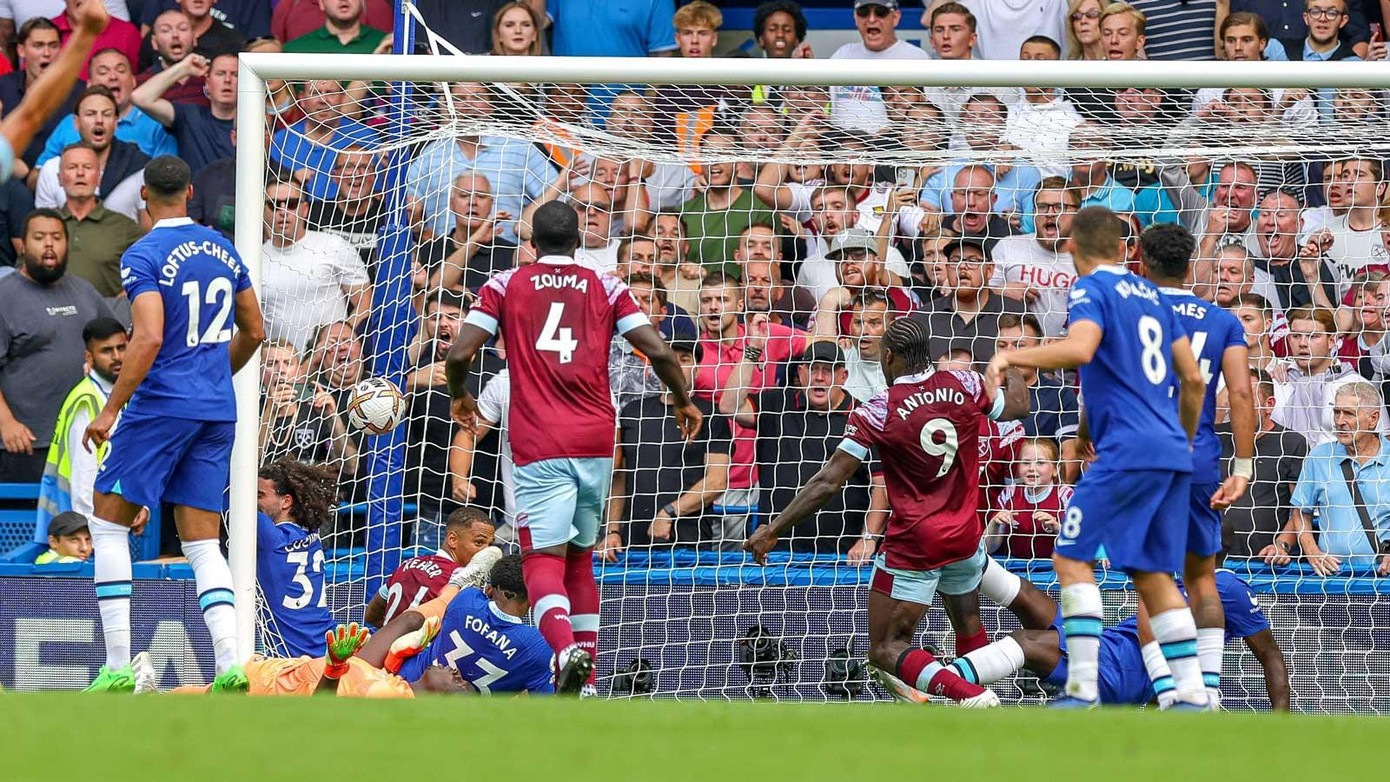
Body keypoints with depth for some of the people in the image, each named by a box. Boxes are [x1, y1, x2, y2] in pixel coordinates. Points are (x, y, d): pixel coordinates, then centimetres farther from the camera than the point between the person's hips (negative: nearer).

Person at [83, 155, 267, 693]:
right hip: (218, 409, 6)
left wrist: (111, 410, -17)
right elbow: (254, 331, 18)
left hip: (162, 406, -6)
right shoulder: (222, 250, 11)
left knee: (108, 525, 6)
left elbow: (149, 338, -21)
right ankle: (229, 664, -9)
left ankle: (118, 666, -2)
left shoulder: (143, 257, -10)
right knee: (202, 543, 7)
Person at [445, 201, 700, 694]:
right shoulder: (606, 288, 10)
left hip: (538, 445, -3)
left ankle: (565, 649, -38)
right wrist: (684, 401, 20)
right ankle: (586, 682, 15)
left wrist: (459, 396, 20)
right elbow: (658, 351, 2)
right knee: (580, 560, 17)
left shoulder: (505, 286, 7)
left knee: (544, 560, -9)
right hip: (597, 442, 3)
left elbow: (460, 354, -1)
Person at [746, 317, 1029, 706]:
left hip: (912, 546, -5)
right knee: (966, 621, 28)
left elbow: (828, 483, -15)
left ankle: (967, 693, -24)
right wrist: (1014, 371, 40)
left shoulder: (877, 412, -14)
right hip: (965, 538, 5)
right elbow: (1017, 406, 18)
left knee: (885, 650, -3)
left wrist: (773, 530, -8)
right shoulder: (966, 386, -3)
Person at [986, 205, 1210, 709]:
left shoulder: (1091, 290, -3)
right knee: (1153, 574, 11)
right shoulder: (1150, 294, 19)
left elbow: (1079, 349, -24)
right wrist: (1186, 439, 34)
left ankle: (1082, 688, -15)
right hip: (1171, 451, 8)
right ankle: (1192, 693, 3)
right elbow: (1193, 378, 20)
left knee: (1072, 558, -5)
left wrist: (1013, 356, -14)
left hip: (1128, 449, -8)